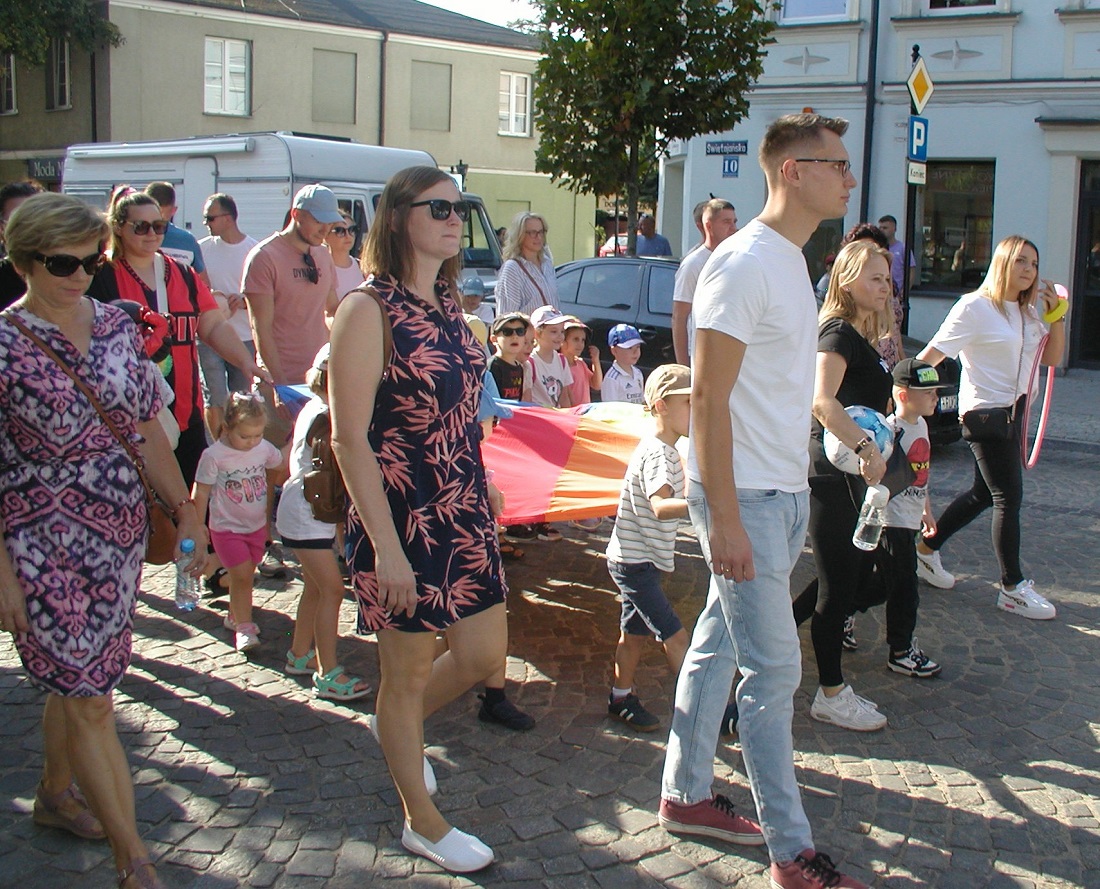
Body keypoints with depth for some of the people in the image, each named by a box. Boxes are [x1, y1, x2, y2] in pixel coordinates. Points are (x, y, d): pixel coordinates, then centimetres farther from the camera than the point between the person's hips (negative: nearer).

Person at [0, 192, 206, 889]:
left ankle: (56, 794, 43)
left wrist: (185, 509, 9)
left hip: (120, 532, 6)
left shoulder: (118, 326, 4)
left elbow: (147, 428, 12)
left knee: (76, 678, 20)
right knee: (90, 698, -2)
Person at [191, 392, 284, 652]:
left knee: (244, 574, 15)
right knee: (242, 575, -10)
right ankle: (243, 627, 1)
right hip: (227, 528, -4)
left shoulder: (265, 449, -7)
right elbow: (200, 494, -12)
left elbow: (277, 468, 16)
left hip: (257, 525, 4)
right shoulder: (214, 456, -19)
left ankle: (235, 615, 35)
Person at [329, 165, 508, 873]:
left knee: (485, 657, 14)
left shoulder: (448, 305, 9)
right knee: (408, 674, 9)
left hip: (464, 514, 8)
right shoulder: (369, 311, -15)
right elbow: (350, 439, -18)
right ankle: (422, 822, 28)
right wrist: (386, 548, -21)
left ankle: (401, 726, 43)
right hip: (402, 519, -8)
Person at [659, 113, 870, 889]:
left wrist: (791, 493, 17)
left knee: (719, 645, 16)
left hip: (784, 494, 9)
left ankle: (686, 795, 30)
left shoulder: (791, 259, 13)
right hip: (745, 497, -9)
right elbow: (708, 398, -20)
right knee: (774, 669, -2)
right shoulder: (745, 263, -17)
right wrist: (724, 518, -22)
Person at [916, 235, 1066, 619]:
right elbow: (931, 355, -16)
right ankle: (1013, 588, 5)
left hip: (1012, 412, 8)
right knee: (1008, 498, -5)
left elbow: (1052, 358, 10)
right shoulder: (975, 307, -12)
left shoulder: (1028, 313, 12)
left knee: (983, 494, 14)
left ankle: (926, 548, 30)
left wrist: (1056, 314, -1)